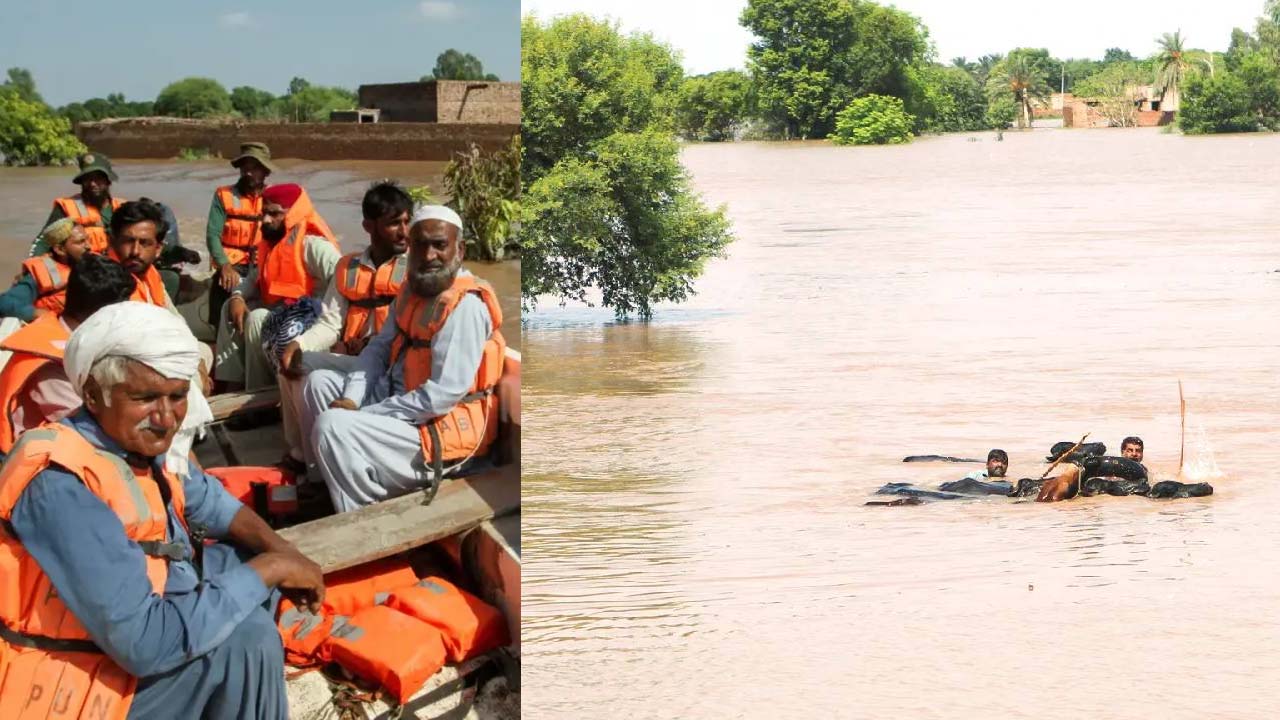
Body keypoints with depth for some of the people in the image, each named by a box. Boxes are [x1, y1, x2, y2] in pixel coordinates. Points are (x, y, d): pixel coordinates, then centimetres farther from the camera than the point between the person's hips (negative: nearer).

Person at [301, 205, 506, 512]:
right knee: (319, 383, 15)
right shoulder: (414, 288, 7)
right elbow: (379, 348, 10)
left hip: (441, 430, -10)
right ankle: (324, 479, 15)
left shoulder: (466, 305, -22)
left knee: (333, 428, -24)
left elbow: (442, 394, -27)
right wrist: (351, 400, -8)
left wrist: (363, 415, -21)